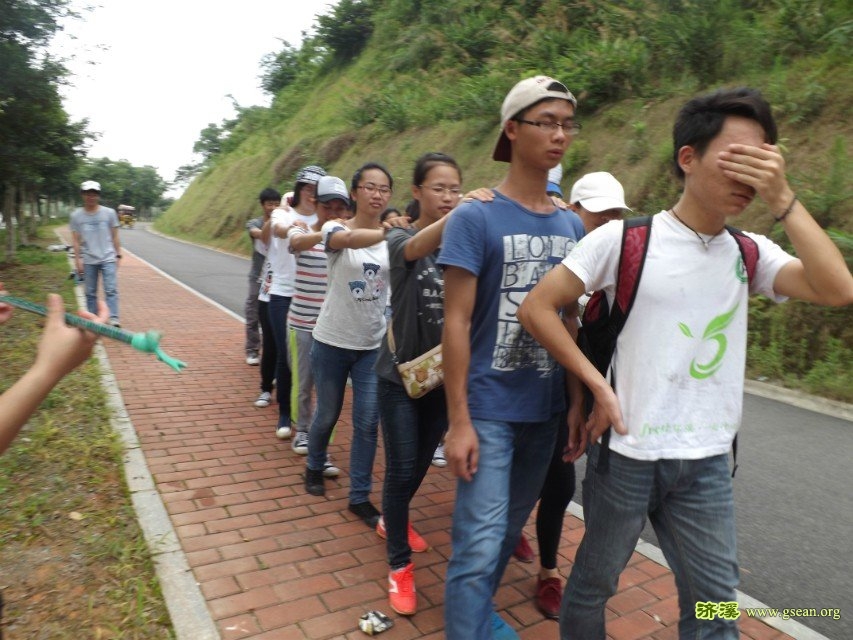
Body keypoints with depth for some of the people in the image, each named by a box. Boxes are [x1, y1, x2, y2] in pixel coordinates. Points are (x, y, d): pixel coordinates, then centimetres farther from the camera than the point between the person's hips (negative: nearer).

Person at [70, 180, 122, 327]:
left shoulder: (109, 213, 3)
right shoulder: (76, 215, 4)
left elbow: (115, 237, 7)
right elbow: (75, 239, 4)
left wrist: (118, 255, 4)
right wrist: (78, 259, -2)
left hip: (108, 258, -1)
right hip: (88, 260, 1)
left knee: (111, 290, -11)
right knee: (90, 293, 8)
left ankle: (113, 319, -15)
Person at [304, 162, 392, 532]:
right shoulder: (335, 228, -11)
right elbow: (350, 239, -35)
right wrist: (387, 232, -51)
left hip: (374, 345, 2)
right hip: (332, 342, -2)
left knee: (367, 423, 3)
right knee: (327, 415, 14)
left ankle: (359, 498, 19)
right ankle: (314, 468, 43)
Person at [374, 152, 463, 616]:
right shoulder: (399, 238, -10)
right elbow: (416, 248, -36)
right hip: (400, 374, -3)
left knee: (421, 465, 19)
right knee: (401, 470, 0)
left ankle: (391, 521, 47)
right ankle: (399, 565, 20)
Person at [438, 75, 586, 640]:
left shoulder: (572, 226, 6)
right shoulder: (476, 217, -11)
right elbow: (456, 323, -13)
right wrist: (459, 421, -15)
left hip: (545, 408, 6)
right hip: (488, 409, -6)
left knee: (511, 526, 20)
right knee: (481, 542, -3)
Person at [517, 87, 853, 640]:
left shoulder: (750, 254, 3)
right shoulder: (624, 238, -10)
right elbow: (537, 308, -10)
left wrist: (782, 198, -16)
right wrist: (598, 385, -14)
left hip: (707, 463, 4)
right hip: (625, 453, -3)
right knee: (594, 584, 16)